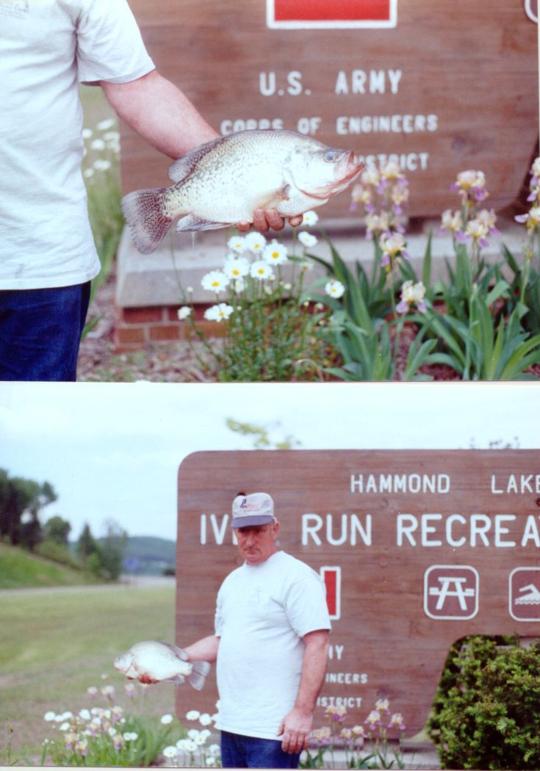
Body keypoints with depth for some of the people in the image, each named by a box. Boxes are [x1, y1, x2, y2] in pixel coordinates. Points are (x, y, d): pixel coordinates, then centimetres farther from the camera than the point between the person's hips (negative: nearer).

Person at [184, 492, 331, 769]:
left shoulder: (296, 577, -10)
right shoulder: (233, 581, 17)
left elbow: (317, 645, -16)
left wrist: (303, 712, -22)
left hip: (274, 729, -9)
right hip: (231, 724, 9)